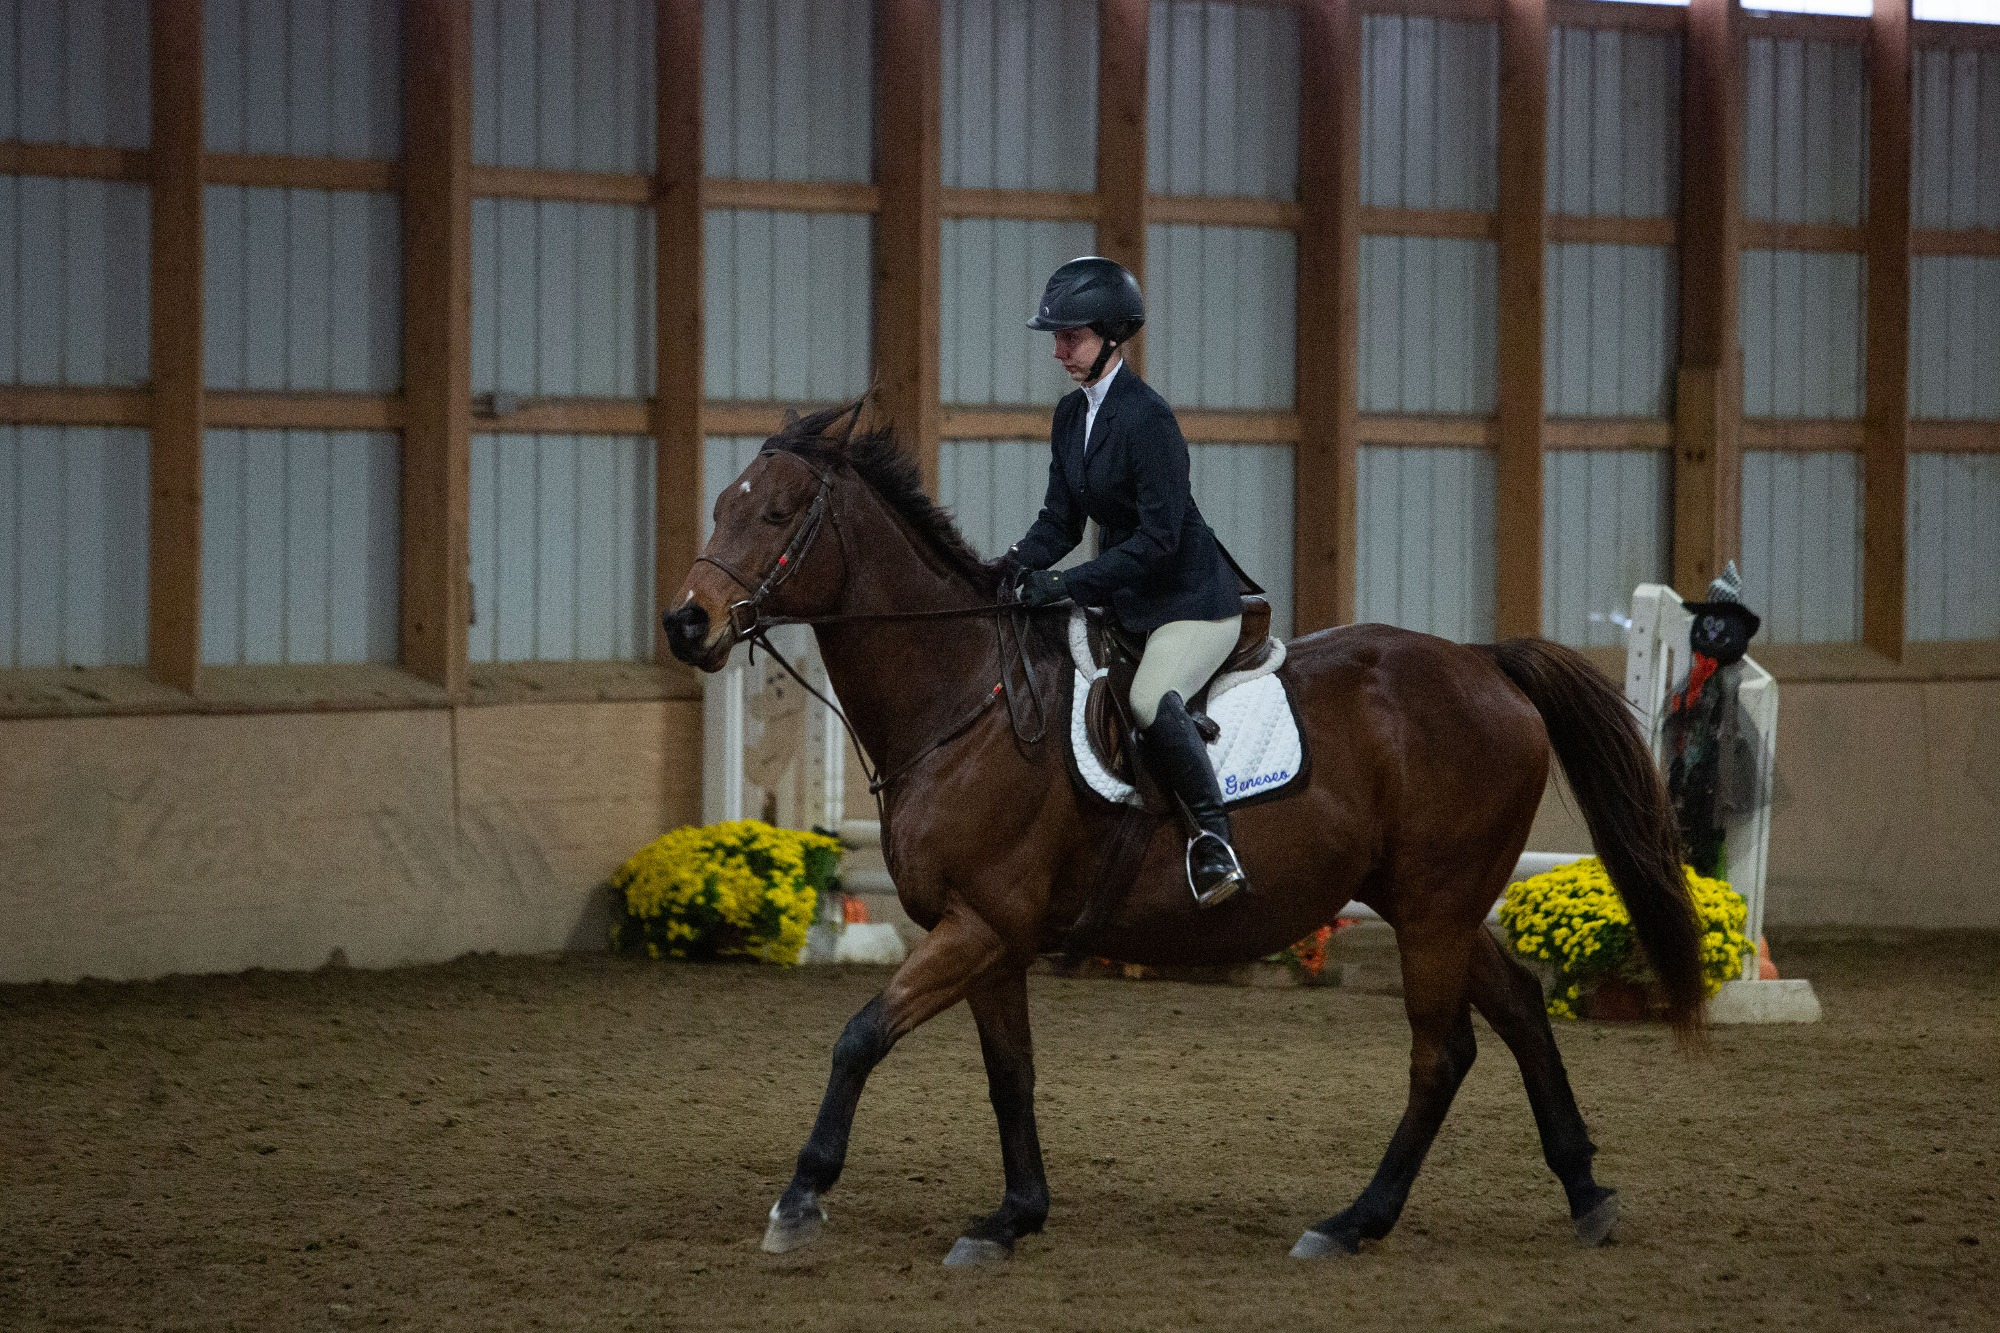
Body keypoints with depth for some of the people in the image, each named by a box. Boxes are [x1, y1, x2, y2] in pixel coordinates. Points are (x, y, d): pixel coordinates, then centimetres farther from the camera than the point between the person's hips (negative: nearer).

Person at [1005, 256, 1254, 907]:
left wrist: (1068, 582, -28)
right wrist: (1019, 564, -9)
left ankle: (1215, 841, -24)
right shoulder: (1071, 415, 6)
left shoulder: (1148, 418, -20)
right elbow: (1061, 519, 10)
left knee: (1150, 699, -33)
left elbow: (1159, 536, -24)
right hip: (1122, 595, 10)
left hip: (1192, 595, -10)